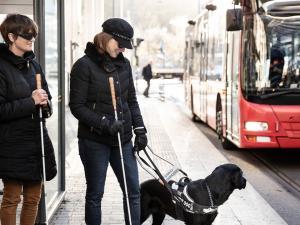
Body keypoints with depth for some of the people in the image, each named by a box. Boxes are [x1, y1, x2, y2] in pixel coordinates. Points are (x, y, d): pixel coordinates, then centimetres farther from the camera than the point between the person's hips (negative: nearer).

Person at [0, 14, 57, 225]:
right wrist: (31, 101, -18)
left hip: (37, 139, 7)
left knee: (33, 197, 11)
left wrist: (44, 102, -4)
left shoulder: (33, 64, 11)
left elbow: (46, 96, 19)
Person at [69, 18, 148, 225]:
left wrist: (139, 129, 4)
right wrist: (105, 123, -20)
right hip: (94, 140, -5)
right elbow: (77, 106, -11)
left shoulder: (124, 64, 8)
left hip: (123, 139, 5)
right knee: (95, 194, 6)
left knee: (133, 190, 5)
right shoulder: (84, 65, -9)